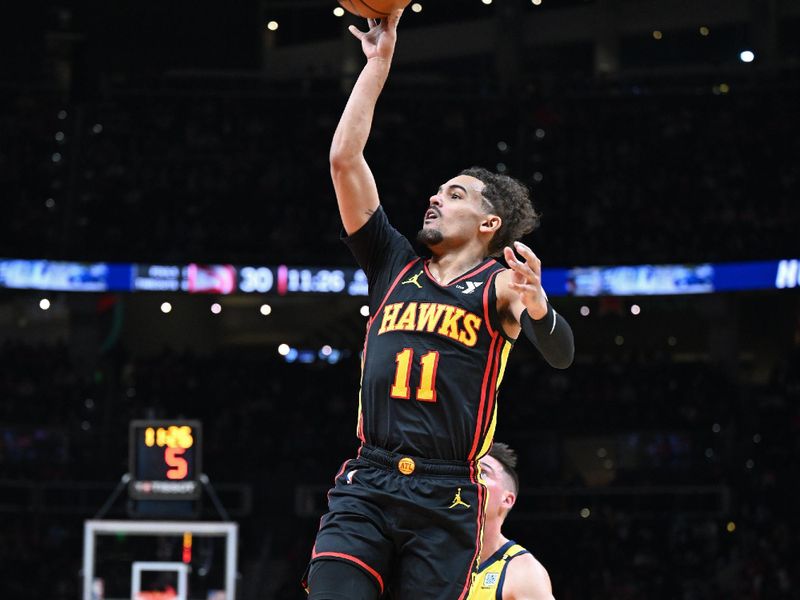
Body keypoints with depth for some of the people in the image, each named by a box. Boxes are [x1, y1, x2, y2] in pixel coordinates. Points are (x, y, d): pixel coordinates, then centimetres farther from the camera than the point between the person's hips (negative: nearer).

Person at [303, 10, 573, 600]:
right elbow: (344, 159, 12)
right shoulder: (394, 266, 17)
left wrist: (534, 304, -35)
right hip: (366, 484, 2)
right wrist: (379, 62, 10)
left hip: (446, 498, -2)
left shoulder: (498, 284, 6)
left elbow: (561, 353, -13)